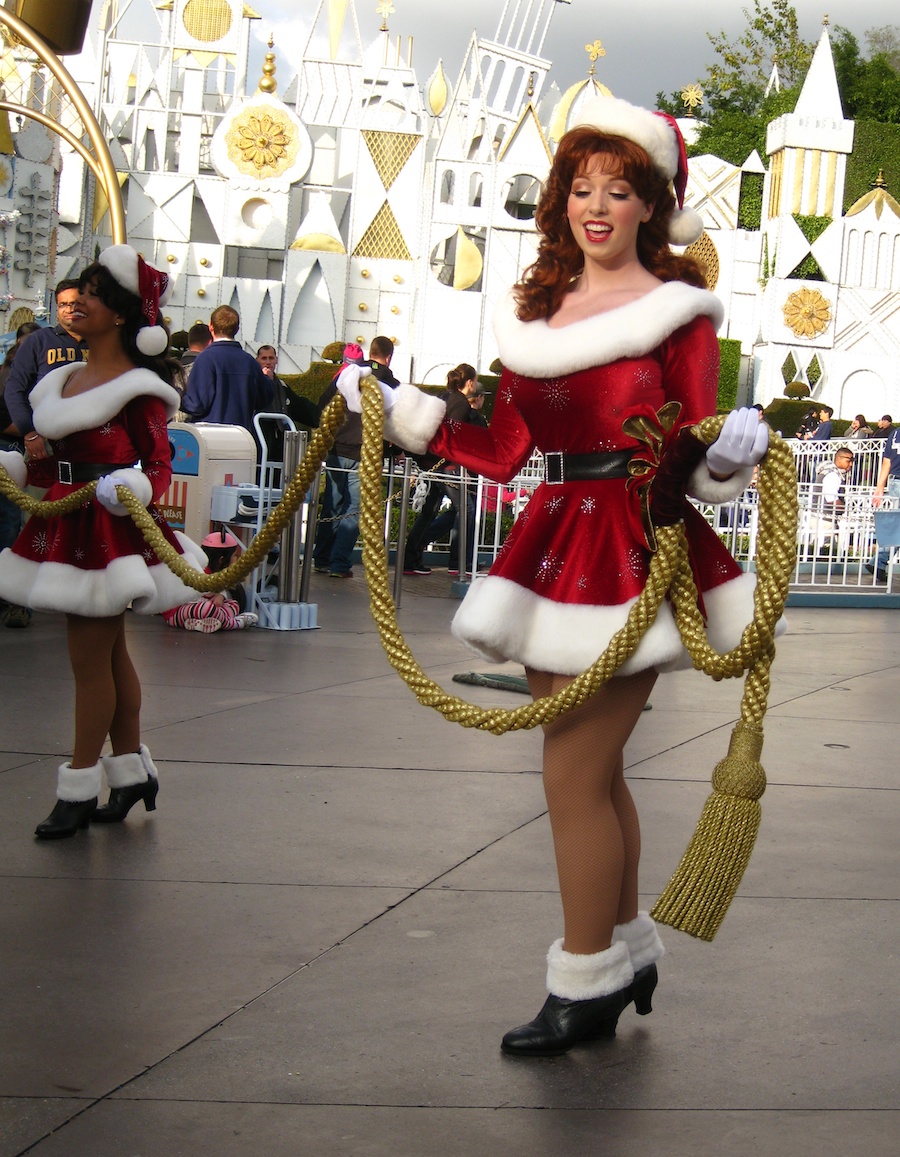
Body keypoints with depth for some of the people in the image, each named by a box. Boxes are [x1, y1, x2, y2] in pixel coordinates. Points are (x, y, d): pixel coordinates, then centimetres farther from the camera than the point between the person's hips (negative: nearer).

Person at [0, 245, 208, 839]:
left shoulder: (136, 387, -11)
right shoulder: (67, 379, 12)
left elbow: (159, 464, -14)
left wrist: (133, 489, -32)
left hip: (108, 530, -8)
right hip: (68, 524, 8)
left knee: (90, 658, -3)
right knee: (110, 652, 15)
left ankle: (80, 791, 5)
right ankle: (132, 773, 26)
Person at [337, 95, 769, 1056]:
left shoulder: (677, 309, -4)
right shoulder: (531, 314, 11)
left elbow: (697, 458, -6)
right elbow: (505, 451, 12)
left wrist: (730, 455, -28)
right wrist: (390, 408, 12)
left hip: (636, 552, -6)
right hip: (557, 542, 6)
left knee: (573, 776, -5)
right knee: (594, 772, 15)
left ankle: (587, 985, 10)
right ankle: (628, 950, 32)